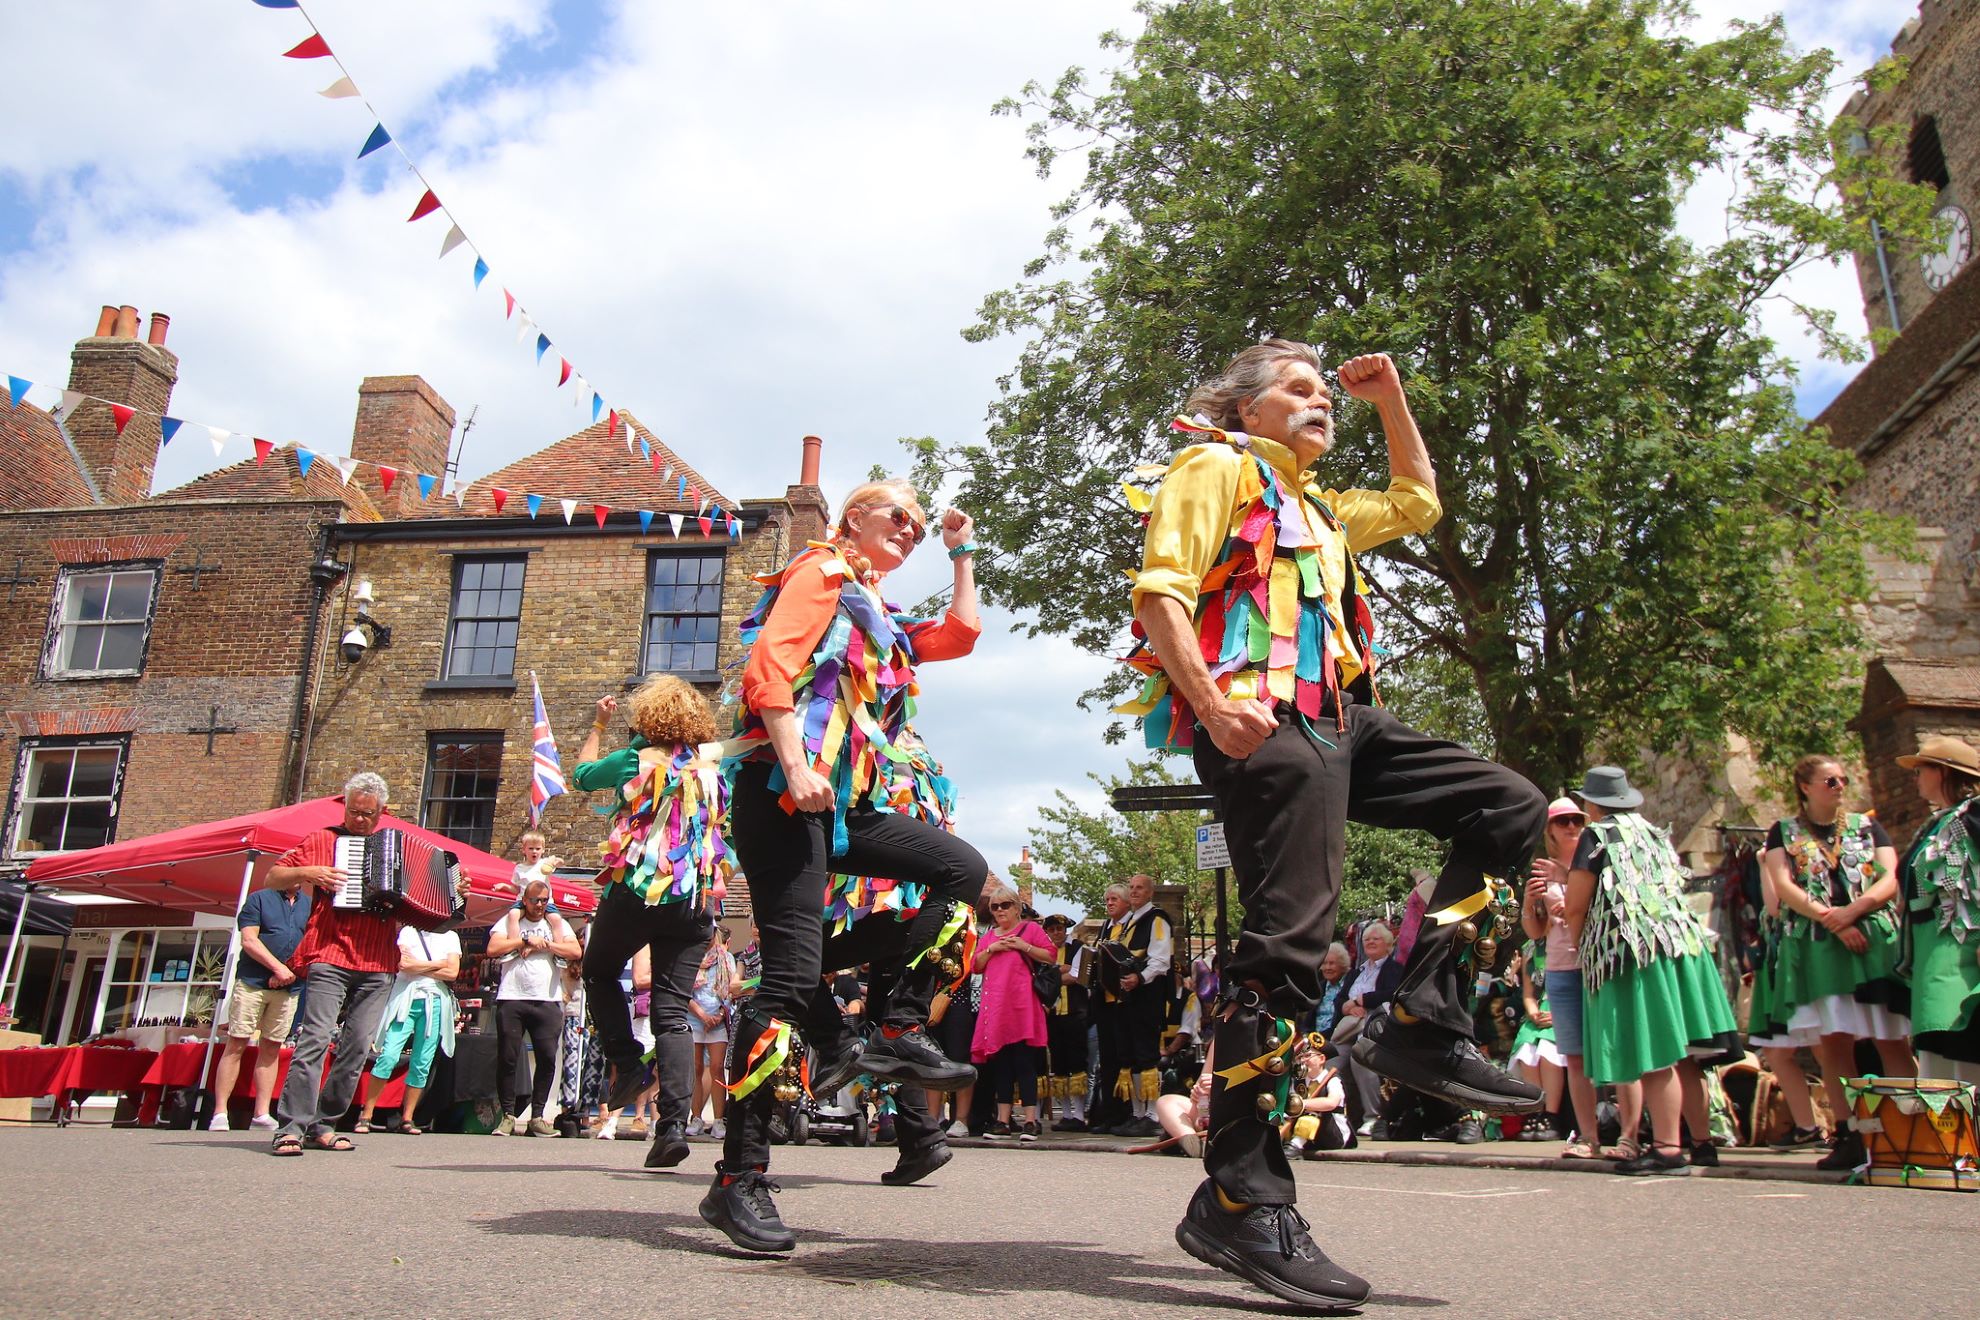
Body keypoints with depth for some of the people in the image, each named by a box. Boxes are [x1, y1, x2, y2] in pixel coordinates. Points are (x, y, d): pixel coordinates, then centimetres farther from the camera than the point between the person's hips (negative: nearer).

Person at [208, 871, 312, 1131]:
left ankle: (262, 1114, 8)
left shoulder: (311, 905, 14)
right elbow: (249, 941, -5)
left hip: (288, 988, 3)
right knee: (236, 1045, -4)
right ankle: (220, 1112, -1)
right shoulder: (259, 899, 4)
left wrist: (292, 971, -7)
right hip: (252, 982, -3)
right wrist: (278, 967, -13)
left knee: (272, 1048, 5)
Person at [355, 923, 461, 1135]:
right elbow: (403, 964, -7)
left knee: (422, 1064, 0)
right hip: (406, 999, -2)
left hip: (435, 1003, 2)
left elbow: (452, 973, 1)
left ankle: (407, 1119, 7)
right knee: (389, 1056, -13)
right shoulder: (408, 931, 10)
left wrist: (417, 966, -2)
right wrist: (438, 964, -2)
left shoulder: (451, 937, 15)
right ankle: (366, 1115, -5)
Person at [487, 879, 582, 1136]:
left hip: (547, 1001, 1)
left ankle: (537, 1116, 6)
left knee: (547, 1059, -2)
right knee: (507, 1059, -1)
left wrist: (544, 945, -5)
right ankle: (508, 1115, 8)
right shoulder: (511, 920, 11)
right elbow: (492, 949, -3)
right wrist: (526, 940, -6)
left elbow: (576, 951, 1)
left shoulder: (557, 923, 15)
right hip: (511, 999, -1)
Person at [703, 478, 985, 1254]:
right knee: (793, 969, -14)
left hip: (848, 805, 9)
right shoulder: (823, 572, 3)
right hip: (786, 794, -9)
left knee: (963, 869, 2)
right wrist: (794, 767, -22)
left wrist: (962, 553, 37)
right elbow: (768, 665, -12)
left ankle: (899, 1034, 1)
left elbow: (960, 635, 35)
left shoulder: (877, 614, 27)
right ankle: (738, 1179, -8)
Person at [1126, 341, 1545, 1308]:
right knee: (1290, 936, -19)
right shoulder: (1218, 467, 7)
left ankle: (1418, 1025, -2)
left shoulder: (1316, 506, 33)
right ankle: (1240, 1198, -15)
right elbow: (1160, 590, -6)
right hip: (1261, 722, -9)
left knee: (1507, 808, 4)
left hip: (1338, 721, 9)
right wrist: (1211, 703, -21)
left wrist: (1389, 397, 38)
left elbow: (1416, 502, 46)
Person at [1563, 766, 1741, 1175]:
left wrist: (1580, 945, 10)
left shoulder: (1597, 836, -2)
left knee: (1654, 1054, -10)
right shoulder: (1656, 833, 19)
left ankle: (1667, 1147, -12)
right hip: (1679, 940, 8)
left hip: (1631, 948, -7)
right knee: (1682, 1055, 10)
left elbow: (1575, 907, -6)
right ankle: (1702, 1142, 14)